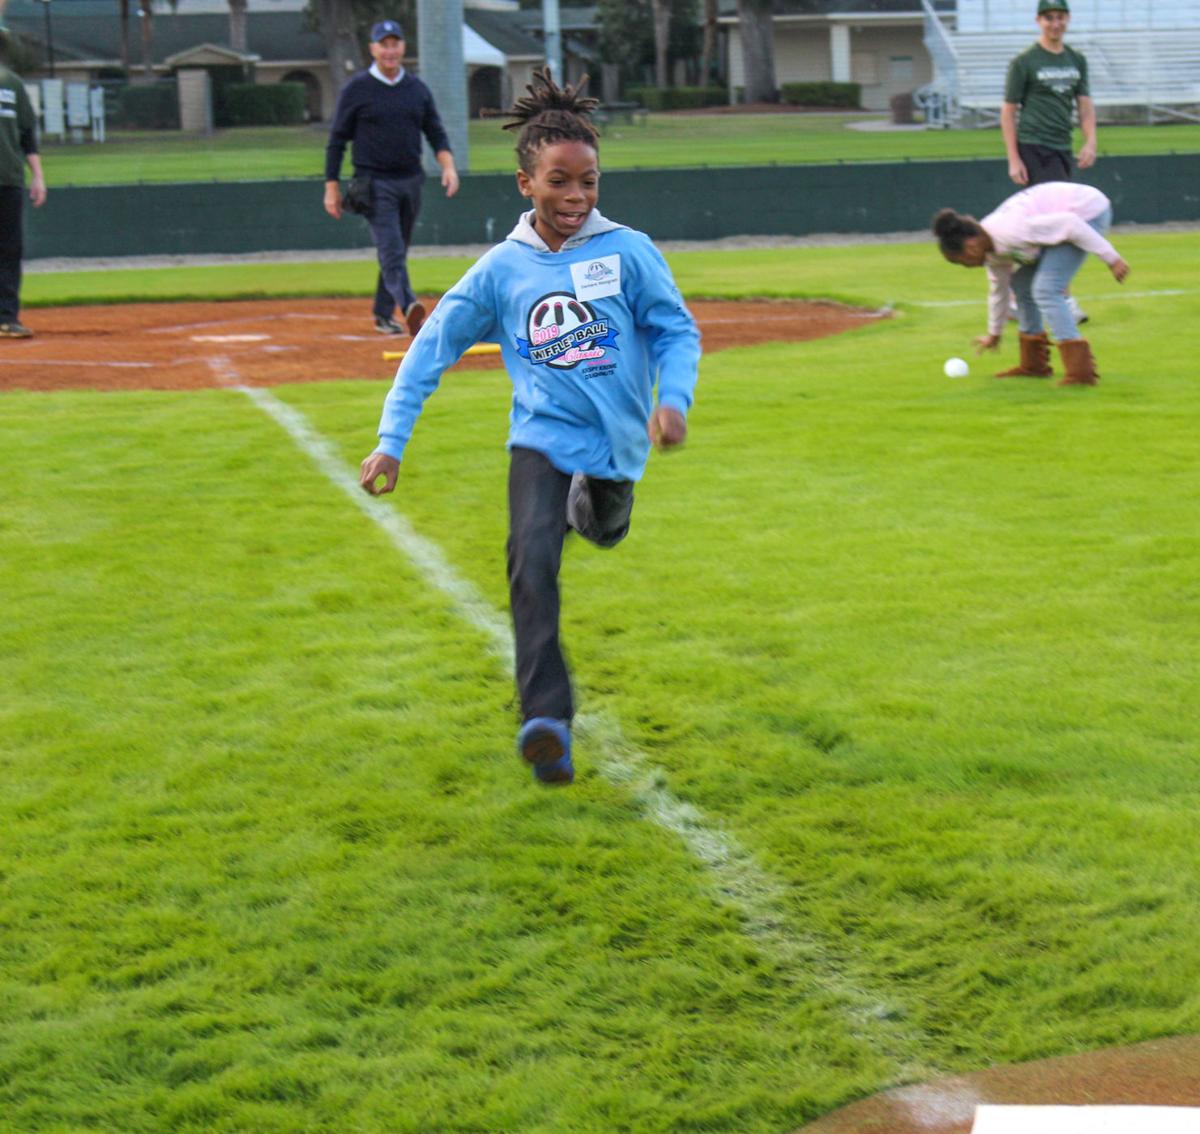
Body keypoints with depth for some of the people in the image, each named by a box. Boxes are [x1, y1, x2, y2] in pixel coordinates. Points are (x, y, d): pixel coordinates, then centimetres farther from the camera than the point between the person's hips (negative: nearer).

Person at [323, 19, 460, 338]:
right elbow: (337, 140, 0)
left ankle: (383, 314, 22)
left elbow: (436, 132, 11)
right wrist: (332, 188, -3)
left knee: (397, 251, 11)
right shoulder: (357, 89, -2)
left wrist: (448, 166, -8)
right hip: (375, 182, -5)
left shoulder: (417, 89, 10)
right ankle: (409, 308, -34)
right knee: (391, 251, -18)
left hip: (410, 181, 5)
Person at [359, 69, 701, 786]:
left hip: (615, 446, 1)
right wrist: (391, 442, -2)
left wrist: (673, 398, -18)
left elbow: (677, 330, 2)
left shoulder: (628, 251, -2)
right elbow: (430, 351, 4)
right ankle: (547, 722, -28)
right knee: (533, 560, -22)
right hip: (542, 440, -1)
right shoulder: (502, 269, 1)